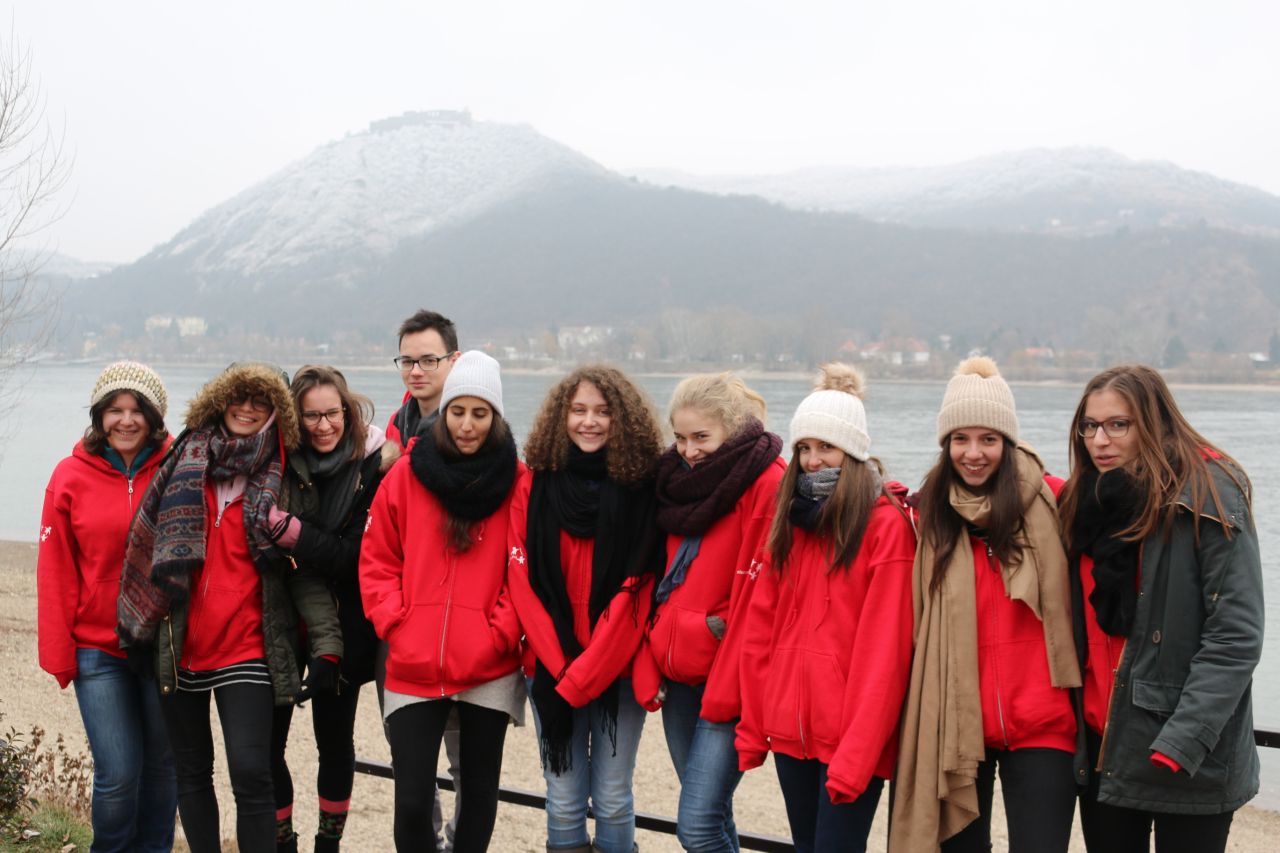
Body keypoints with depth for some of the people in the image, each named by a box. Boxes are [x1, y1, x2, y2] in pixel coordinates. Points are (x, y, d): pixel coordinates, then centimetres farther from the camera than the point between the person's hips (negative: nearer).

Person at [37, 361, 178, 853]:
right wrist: (58, 653, 0)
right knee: (118, 774, -5)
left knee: (161, 766, 10)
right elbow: (55, 572, 1)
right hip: (97, 648, -1)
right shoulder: (71, 477, -1)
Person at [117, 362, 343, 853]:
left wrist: (326, 644, -10)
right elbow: (146, 544, 9)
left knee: (251, 773, -13)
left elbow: (305, 571, -1)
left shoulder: (281, 482, 2)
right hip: (179, 648, 3)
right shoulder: (186, 462, 6)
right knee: (192, 772, 12)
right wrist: (139, 626, 6)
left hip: (246, 652, -3)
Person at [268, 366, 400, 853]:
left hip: (340, 628, -1)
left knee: (335, 741, 10)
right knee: (267, 741, 1)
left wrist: (291, 532, -23)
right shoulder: (281, 463, -3)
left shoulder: (372, 468, -8)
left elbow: (353, 556, -13)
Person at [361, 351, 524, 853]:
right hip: (413, 668, 0)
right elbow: (377, 563, 5)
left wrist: (500, 634, -11)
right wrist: (396, 626, -5)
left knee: (480, 788, 12)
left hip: (489, 669, 0)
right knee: (412, 799, -2)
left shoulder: (517, 482, -2)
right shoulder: (407, 475, 2)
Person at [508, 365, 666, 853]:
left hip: (616, 669, -1)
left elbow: (632, 593, -9)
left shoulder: (642, 488, -4)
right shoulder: (534, 486, 1)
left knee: (612, 800, 4)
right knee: (563, 803, 5)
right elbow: (524, 582, -1)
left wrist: (578, 681, -12)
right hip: (553, 670, 1)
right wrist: (558, 667, -11)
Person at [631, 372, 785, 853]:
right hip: (676, 676, 7)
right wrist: (648, 667, 6)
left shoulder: (766, 483, -11)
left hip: (727, 680, -7)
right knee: (710, 814, 13)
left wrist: (727, 690, -16)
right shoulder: (681, 481, 12)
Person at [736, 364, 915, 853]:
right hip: (790, 729, 6)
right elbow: (760, 630, 10)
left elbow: (883, 651, -13)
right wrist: (753, 727, 6)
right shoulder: (789, 519, 11)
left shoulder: (887, 524, -8)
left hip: (851, 738, -6)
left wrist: (856, 753, -17)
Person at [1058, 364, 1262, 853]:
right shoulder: (1087, 501, 10)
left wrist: (1183, 740, -22)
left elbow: (1235, 636, -16)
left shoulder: (1208, 498, -10)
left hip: (1191, 761, -6)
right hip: (1105, 747, 6)